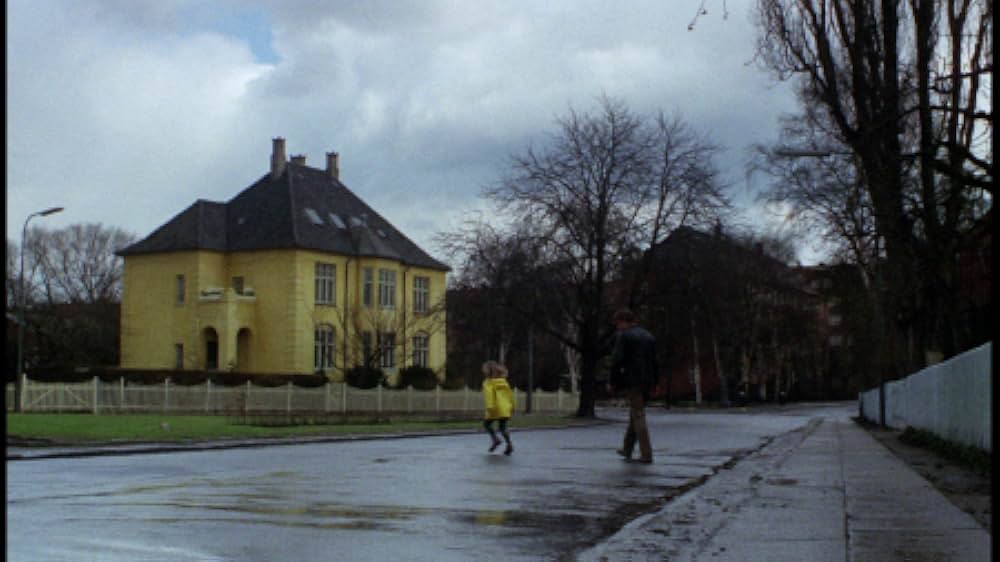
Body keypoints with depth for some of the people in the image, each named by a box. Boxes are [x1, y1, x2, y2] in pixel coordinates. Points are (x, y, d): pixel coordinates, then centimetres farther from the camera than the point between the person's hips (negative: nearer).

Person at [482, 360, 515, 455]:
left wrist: (490, 406, -25)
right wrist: (512, 406, 21)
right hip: (505, 409, 6)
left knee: (486, 424, 14)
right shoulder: (503, 381, 14)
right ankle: (509, 444, -7)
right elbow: (510, 393, 15)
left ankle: (495, 439, -4)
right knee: (503, 427, 11)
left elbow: (489, 394, -19)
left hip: (495, 409, -6)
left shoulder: (488, 382, -5)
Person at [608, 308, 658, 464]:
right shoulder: (649, 336, 15)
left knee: (638, 417, -3)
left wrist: (612, 382, -6)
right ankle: (627, 450, 24)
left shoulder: (623, 336, -7)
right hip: (647, 381, 7)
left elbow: (617, 360, -14)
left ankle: (646, 454, -6)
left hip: (632, 380, -7)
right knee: (635, 414, 17)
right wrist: (652, 383, 18)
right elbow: (654, 363, 14)